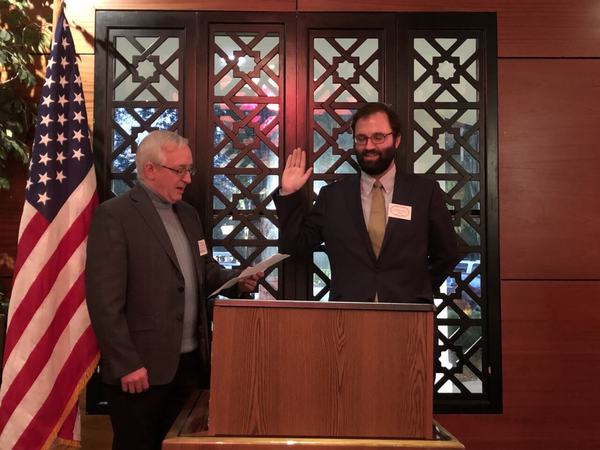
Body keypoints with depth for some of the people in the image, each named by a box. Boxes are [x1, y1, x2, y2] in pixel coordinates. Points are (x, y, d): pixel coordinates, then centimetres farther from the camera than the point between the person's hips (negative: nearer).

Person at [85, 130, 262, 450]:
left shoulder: (188, 214, 12)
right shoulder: (113, 215, -12)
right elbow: (105, 299, -16)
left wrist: (237, 281, -1)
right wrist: (126, 364, -18)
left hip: (191, 360, 7)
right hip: (142, 366, -7)